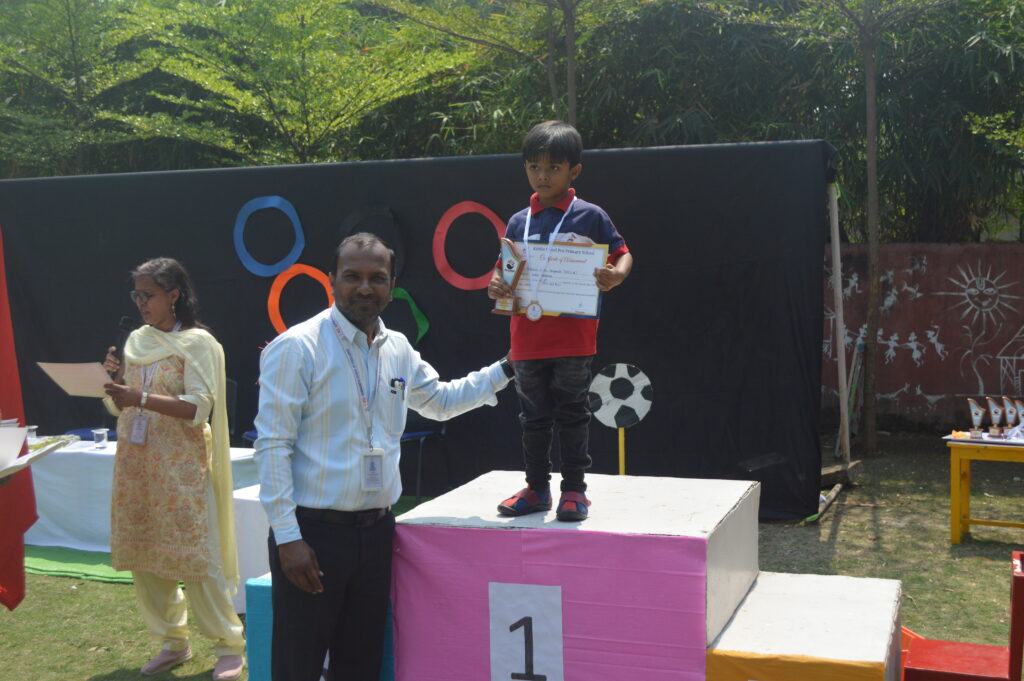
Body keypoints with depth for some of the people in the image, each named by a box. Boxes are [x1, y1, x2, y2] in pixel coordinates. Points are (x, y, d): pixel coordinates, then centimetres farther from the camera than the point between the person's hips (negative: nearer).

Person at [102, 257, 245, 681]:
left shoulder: (197, 343, -7)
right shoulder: (136, 341, 11)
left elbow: (199, 407, -17)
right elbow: (120, 407, 16)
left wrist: (141, 398, -25)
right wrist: (115, 380, -5)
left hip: (181, 465, -6)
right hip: (136, 463, 7)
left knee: (196, 557, -5)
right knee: (143, 556, 9)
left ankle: (229, 645, 8)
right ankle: (173, 641, 23)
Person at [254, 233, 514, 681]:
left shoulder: (398, 349, 8)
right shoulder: (297, 347, -11)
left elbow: (440, 400, 25)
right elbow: (272, 446, -14)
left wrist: (507, 369, 18)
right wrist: (288, 538, -17)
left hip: (376, 530, 6)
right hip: (313, 532, -6)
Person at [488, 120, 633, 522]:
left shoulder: (590, 217, -3)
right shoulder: (518, 222, 9)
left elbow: (622, 254, 1)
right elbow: (504, 267, 15)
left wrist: (616, 275, -20)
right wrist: (495, 284, -7)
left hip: (573, 338, -4)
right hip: (527, 338, 4)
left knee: (572, 414, 4)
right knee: (534, 417, 13)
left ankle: (574, 489, 15)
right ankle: (537, 488, 24)